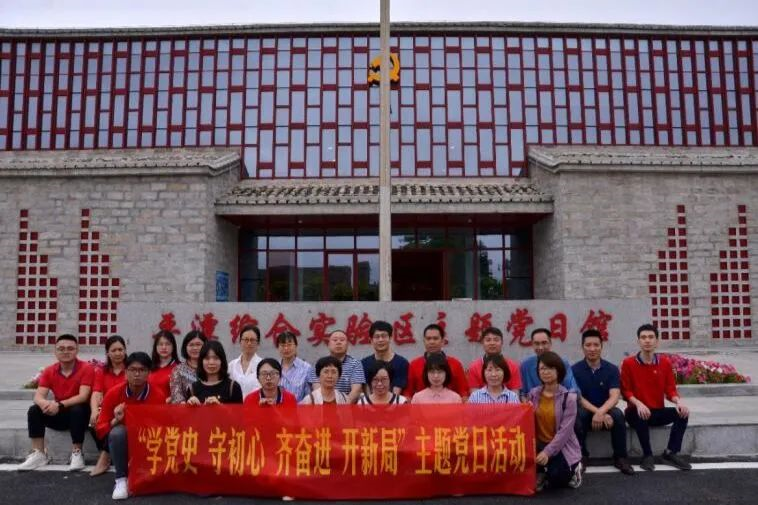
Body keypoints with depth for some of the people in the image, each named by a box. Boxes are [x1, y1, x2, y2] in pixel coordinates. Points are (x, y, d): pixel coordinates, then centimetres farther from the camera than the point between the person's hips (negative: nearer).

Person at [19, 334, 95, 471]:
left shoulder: (86, 369, -15)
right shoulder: (49, 371, -1)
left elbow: (83, 397, -24)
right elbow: (38, 396, -11)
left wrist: (60, 405, -39)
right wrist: (45, 403, -36)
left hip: (78, 412, -4)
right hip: (58, 414, 5)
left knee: (77, 410, -36)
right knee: (34, 410, -18)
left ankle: (77, 453, -22)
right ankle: (38, 454, -13)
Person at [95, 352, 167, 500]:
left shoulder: (158, 395, -15)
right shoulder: (113, 393, -13)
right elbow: (100, 428, -9)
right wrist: (115, 421, -28)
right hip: (122, 441, 0)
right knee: (118, 431, -32)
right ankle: (121, 480, -19)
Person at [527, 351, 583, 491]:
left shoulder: (568, 397, -10)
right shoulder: (533, 394, 2)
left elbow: (565, 430, -17)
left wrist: (547, 452, -26)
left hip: (562, 446, -2)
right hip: (539, 444, 2)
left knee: (557, 477, -29)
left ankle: (572, 469, 12)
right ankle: (541, 473, 4)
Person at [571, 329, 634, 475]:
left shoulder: (612, 369, -3)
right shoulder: (574, 369, -6)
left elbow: (614, 396, -14)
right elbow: (577, 397, -12)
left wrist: (601, 412, -33)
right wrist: (598, 412, -27)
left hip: (605, 411, 1)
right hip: (585, 412, -1)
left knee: (618, 414, -31)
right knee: (577, 414, -34)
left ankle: (620, 457, -11)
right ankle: (581, 456, -14)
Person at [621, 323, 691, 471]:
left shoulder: (665, 363, 4)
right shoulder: (628, 363, -5)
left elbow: (670, 389, 3)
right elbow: (626, 391, -7)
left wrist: (679, 401, -19)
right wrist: (638, 403, -27)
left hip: (658, 412, 3)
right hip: (638, 412, -3)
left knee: (682, 412, -21)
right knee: (640, 414, -37)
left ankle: (671, 453, -11)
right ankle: (647, 455, -20)